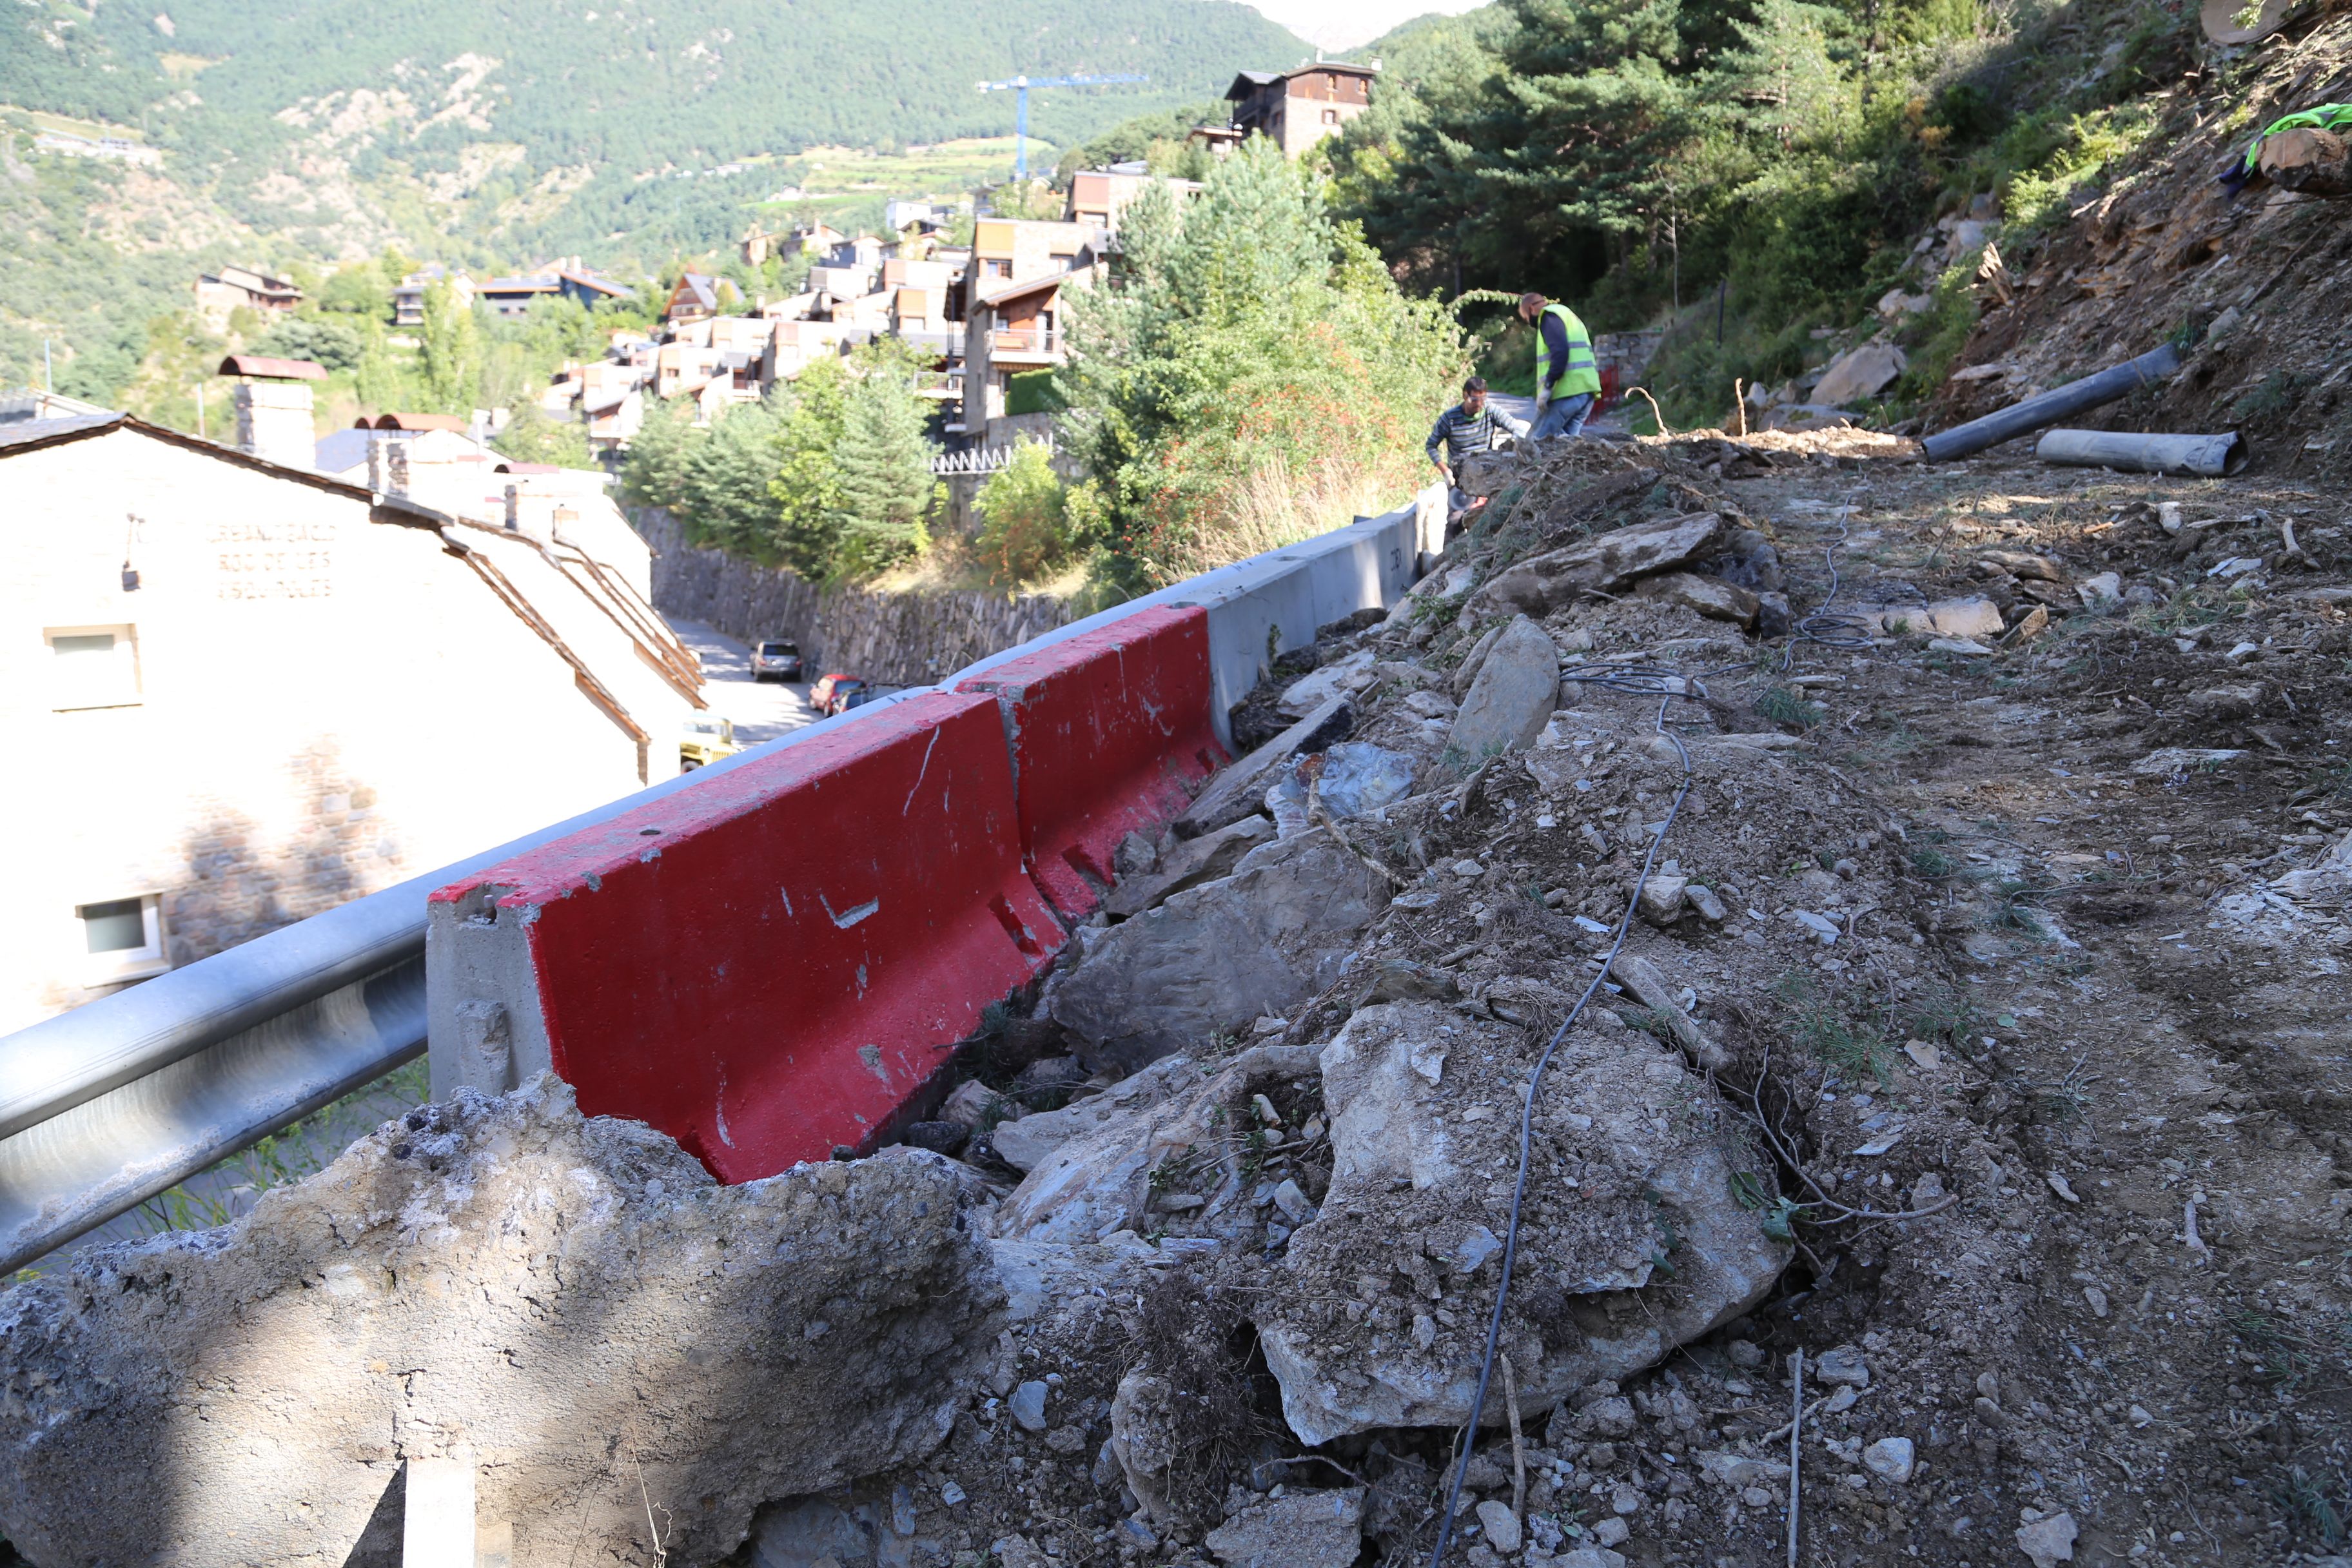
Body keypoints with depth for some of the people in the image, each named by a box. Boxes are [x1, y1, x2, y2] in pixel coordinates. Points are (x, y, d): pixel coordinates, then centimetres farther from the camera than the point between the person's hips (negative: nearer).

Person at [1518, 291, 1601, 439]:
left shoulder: (1549, 316, 0)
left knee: (1541, 439, -9)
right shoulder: (1568, 315, 31)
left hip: (1568, 392, -9)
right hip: (1586, 389, 9)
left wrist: (1547, 386, -19)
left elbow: (1560, 352, -17)